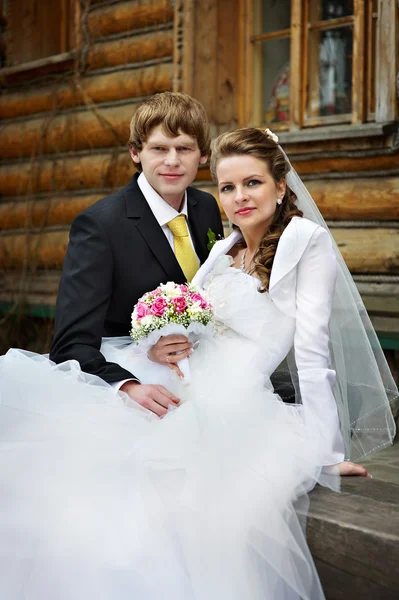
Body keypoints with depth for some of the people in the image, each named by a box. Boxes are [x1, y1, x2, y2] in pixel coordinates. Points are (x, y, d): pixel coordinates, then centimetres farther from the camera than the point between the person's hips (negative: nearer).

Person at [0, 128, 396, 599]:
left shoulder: (307, 239, -2)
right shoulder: (224, 250, 19)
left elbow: (311, 345, -9)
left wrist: (322, 446, -14)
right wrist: (159, 348, -3)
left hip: (237, 404, -6)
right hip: (186, 395, 7)